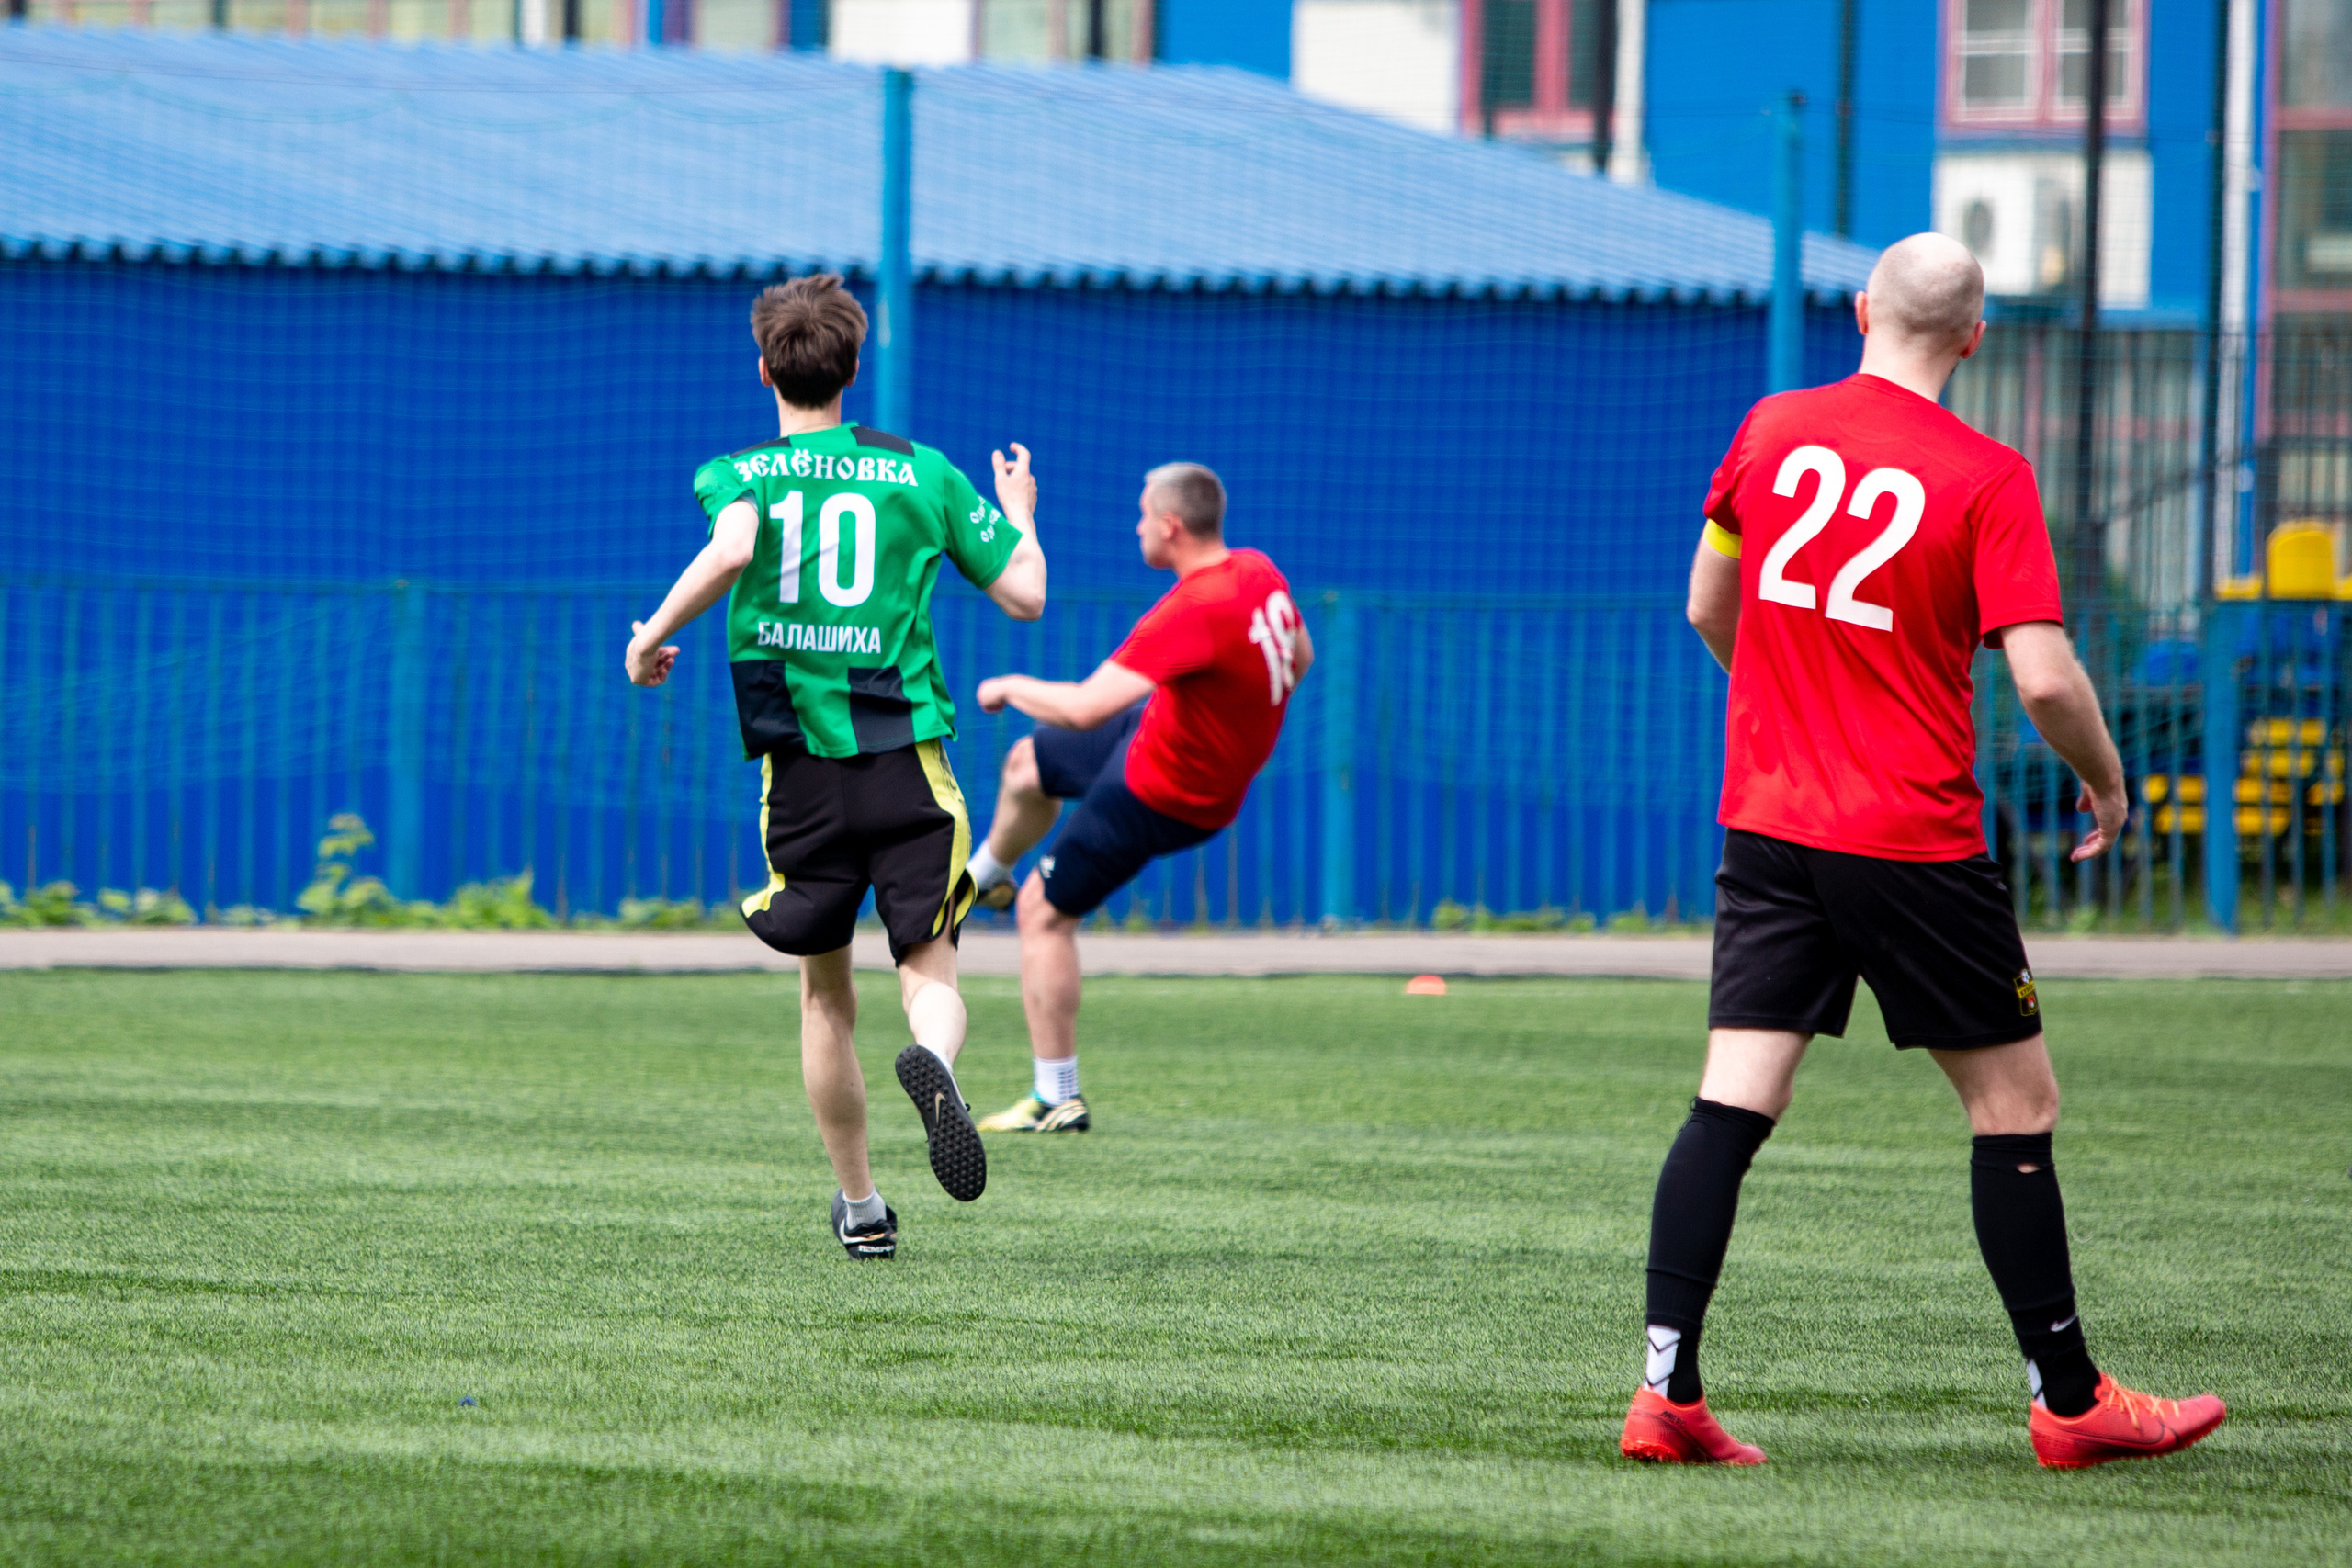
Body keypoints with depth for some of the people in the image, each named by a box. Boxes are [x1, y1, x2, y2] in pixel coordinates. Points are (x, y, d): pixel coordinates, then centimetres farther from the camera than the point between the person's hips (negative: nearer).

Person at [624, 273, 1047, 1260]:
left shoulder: (738, 475, 3)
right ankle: (933, 1059, -39)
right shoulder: (921, 472, 8)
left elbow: (732, 551, -21)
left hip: (803, 771, 0)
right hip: (908, 767, 0)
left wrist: (651, 636, -8)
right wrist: (1019, 516, 29)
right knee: (930, 971, -3)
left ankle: (860, 1207, 18)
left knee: (824, 993, 14)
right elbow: (1025, 595, 8)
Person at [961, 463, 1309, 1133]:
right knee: (1028, 763, 27)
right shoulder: (1258, 572, -9)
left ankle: (1057, 1098, 6)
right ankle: (983, 876, 57)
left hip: (1158, 797, -9)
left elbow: (1082, 708, -36)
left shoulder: (1193, 613, -36)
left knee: (1044, 911, 2)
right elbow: (1299, 657, 11)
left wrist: (1010, 687, -17)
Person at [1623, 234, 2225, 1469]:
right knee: (2016, 1104, 8)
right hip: (1915, 844, -4)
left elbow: (1708, 611, 17)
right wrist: (2105, 778, 5)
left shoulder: (1770, 431, 5)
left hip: (1766, 822, 4)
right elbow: (2044, 678, -15)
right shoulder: (1987, 479, -9)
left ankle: (1666, 1390, -8)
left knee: (1731, 1104, 0)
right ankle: (2068, 1403, 14)